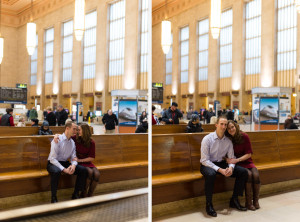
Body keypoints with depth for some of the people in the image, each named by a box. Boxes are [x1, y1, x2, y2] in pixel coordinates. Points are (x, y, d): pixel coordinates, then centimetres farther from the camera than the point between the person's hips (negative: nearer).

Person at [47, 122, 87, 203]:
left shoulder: (72, 142, 6)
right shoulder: (57, 140, -15)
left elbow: (73, 157, 4)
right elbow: (53, 159, -20)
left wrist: (73, 165, -20)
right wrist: (64, 169, -29)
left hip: (65, 163, 6)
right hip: (53, 163, -6)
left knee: (83, 170, -12)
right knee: (56, 171, -40)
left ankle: (76, 194, 1)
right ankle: (53, 198, -21)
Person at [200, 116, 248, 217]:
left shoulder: (228, 141, 1)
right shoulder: (207, 139, -14)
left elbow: (231, 158, 4)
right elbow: (205, 160, -18)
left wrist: (231, 168, -20)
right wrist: (220, 170, -28)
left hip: (222, 164, 6)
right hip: (207, 165, -5)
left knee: (243, 172, -9)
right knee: (210, 174, -40)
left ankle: (234, 200, 5)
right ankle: (209, 205, -20)